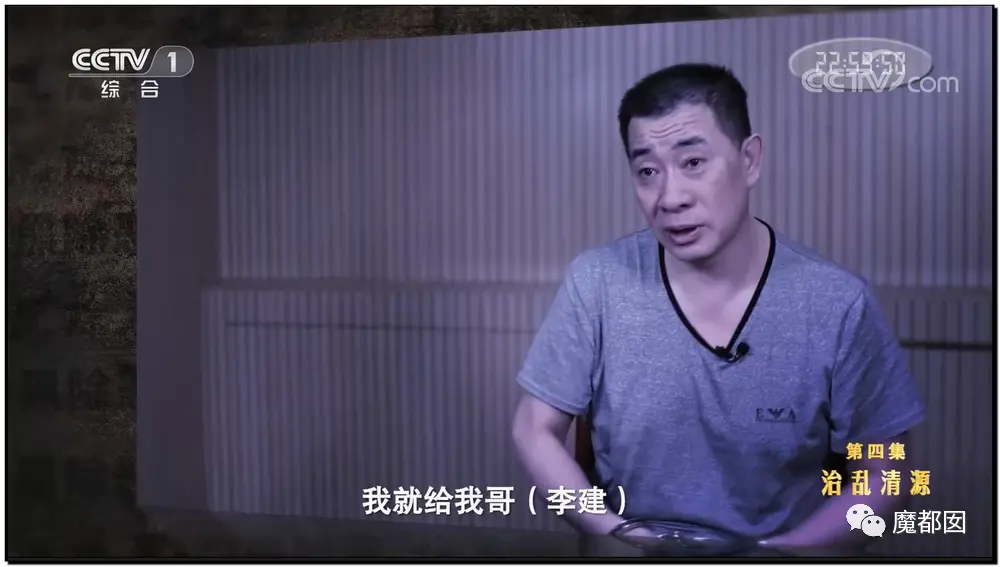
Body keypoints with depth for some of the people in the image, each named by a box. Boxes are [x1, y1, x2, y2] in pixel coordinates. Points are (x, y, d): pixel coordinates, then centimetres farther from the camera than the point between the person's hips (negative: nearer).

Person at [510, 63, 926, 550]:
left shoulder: (836, 306, -12)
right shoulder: (596, 284, -11)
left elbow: (882, 479, -2)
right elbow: (535, 432, -2)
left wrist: (774, 555, -15)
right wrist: (617, 535, -14)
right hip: (631, 560, 0)